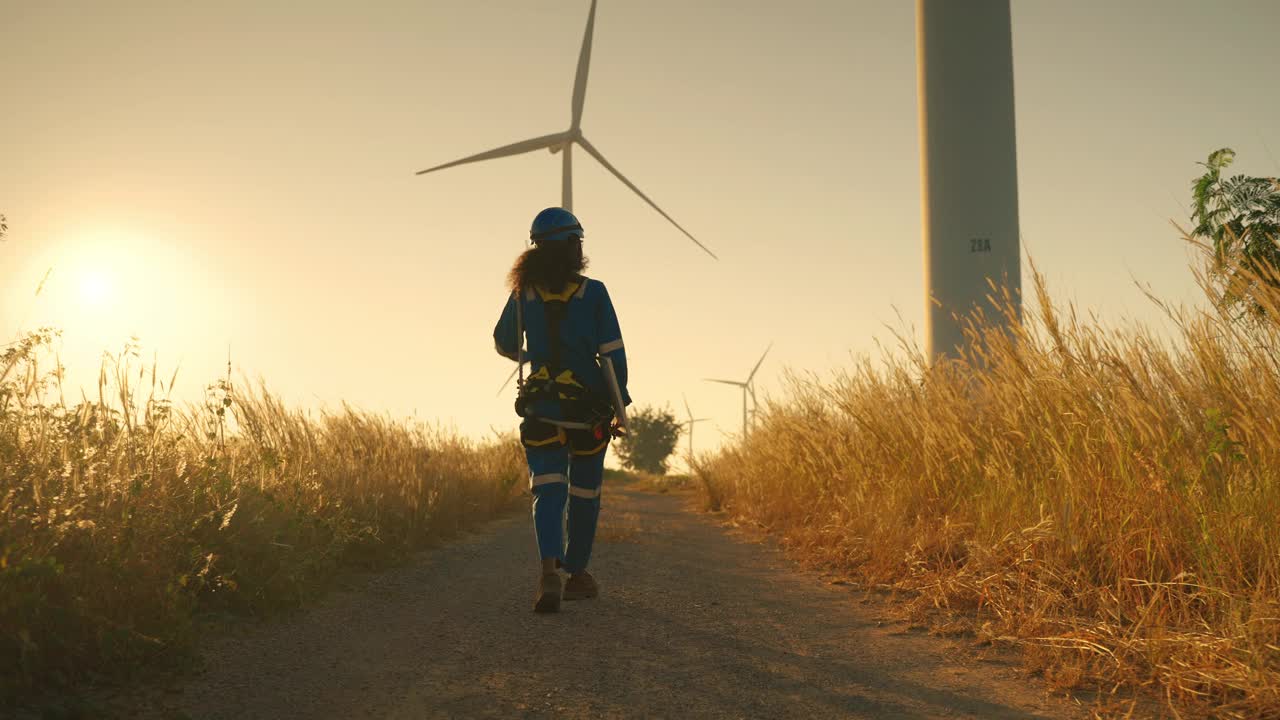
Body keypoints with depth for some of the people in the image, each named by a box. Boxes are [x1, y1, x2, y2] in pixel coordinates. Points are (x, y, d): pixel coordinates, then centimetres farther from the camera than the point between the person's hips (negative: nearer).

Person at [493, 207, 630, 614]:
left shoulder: (523, 294, 1)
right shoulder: (593, 292, -6)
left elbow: (505, 345, 14)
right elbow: (612, 352, -8)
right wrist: (620, 403, 1)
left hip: (541, 409, 1)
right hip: (589, 409, -1)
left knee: (548, 490, -2)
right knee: (584, 493, 14)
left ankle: (549, 570, -25)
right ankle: (577, 574, 24)